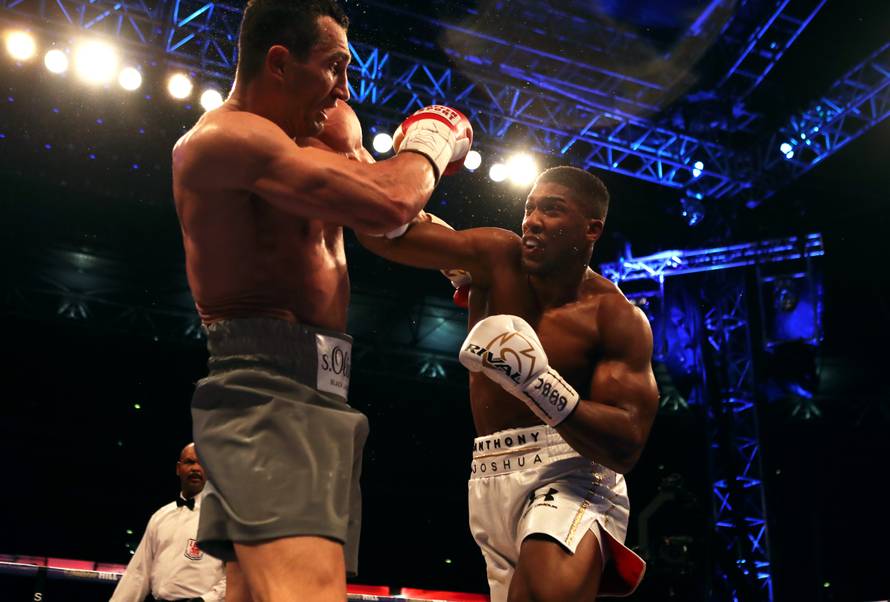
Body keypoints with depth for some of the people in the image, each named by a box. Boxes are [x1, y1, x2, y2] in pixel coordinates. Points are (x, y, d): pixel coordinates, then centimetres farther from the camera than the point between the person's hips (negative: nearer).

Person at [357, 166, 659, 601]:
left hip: (571, 472, -4)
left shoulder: (617, 317, -10)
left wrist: (540, 383, -31)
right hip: (490, 476, 5)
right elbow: (386, 232, -9)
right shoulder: (498, 259, -2)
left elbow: (626, 446, -17)